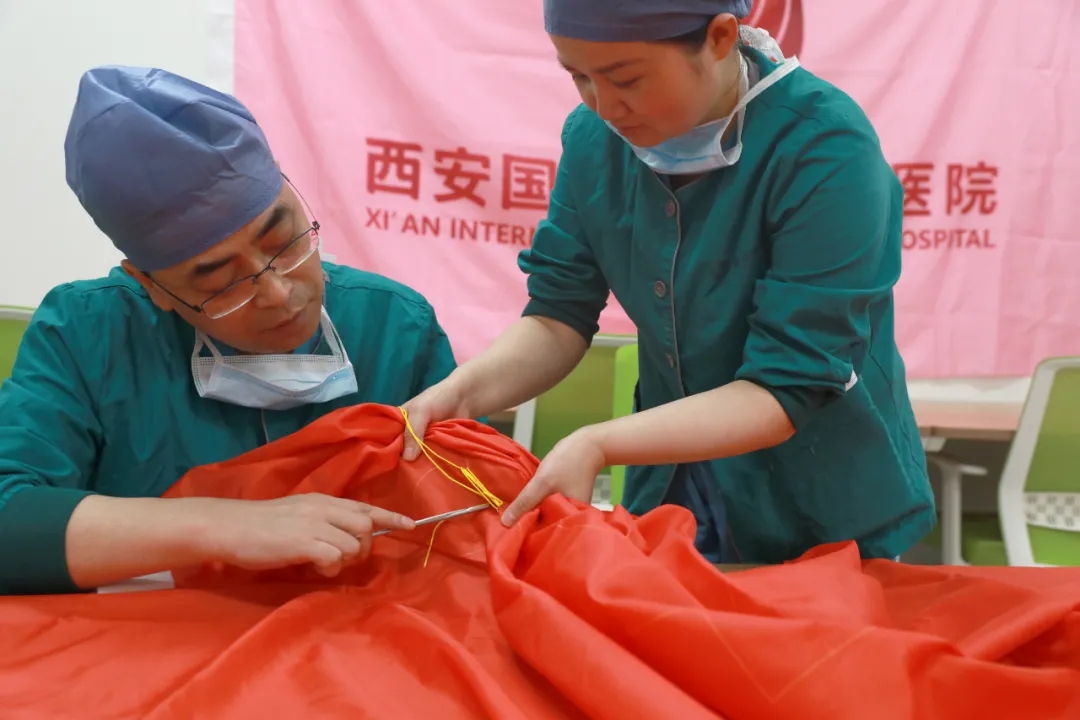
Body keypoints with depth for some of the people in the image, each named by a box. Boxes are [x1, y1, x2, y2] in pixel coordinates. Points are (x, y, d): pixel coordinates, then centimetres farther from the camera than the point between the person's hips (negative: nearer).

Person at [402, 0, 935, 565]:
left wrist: (596, 446, -36)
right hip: (670, 492, 4)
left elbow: (787, 390, -27)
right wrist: (463, 391, -24)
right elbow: (559, 315, -5)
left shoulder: (826, 152, -26)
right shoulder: (595, 137, -10)